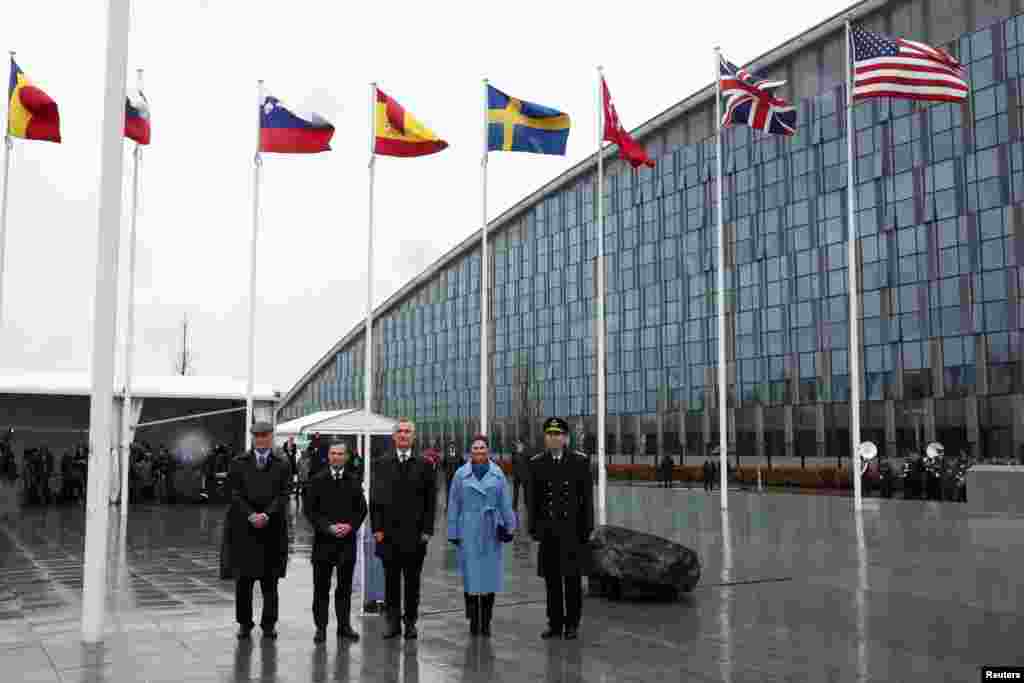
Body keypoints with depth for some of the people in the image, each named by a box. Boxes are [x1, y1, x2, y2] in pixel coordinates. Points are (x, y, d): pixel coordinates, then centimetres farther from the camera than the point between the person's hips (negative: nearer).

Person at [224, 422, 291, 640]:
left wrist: (266, 515, -14)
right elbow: (236, 494, 0)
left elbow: (282, 495, 0)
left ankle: (269, 624, 11)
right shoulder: (239, 464, 8)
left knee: (270, 580, 3)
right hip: (244, 528, 0)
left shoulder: (281, 466, 8)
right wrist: (251, 515, -12)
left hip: (272, 529, 0)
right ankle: (244, 624, 14)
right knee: (243, 579, 3)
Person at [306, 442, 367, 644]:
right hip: (323, 540, -1)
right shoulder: (318, 480, 1)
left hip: (347, 540, 2)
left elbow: (362, 509, 8)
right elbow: (310, 510, -1)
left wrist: (350, 526, -8)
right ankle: (320, 627, 11)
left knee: (345, 586, 8)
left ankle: (344, 626, 16)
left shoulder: (354, 481, 6)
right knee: (321, 587, 3)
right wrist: (328, 527, -11)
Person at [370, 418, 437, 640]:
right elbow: (375, 498, 4)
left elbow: (430, 501, 2)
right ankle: (393, 622, 16)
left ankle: (410, 622, 17)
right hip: (388, 533, 1)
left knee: (412, 581, 6)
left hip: (414, 533, -1)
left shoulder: (424, 465, 3)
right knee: (391, 580, 6)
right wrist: (377, 528, -3)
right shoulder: (381, 463, 6)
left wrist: (427, 530, -3)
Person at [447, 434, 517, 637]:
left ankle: (486, 622, 13)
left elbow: (505, 503, 6)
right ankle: (473, 621, 11)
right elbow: (454, 505, 5)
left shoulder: (497, 473, 5)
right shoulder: (461, 474, 3)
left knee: (490, 575, 3)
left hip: (491, 533, 1)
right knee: (470, 576, 0)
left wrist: (509, 527, 2)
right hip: (468, 532, -1)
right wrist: (453, 532, 2)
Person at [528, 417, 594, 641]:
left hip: (573, 529, -2)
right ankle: (555, 624, 15)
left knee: (572, 577, 4)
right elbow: (532, 498, 5)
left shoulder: (579, 461, -2)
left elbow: (587, 496, -1)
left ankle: (572, 624, 14)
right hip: (548, 530, 2)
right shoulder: (536, 463, 3)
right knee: (551, 578, 6)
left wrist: (587, 527, -5)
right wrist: (533, 527, 0)